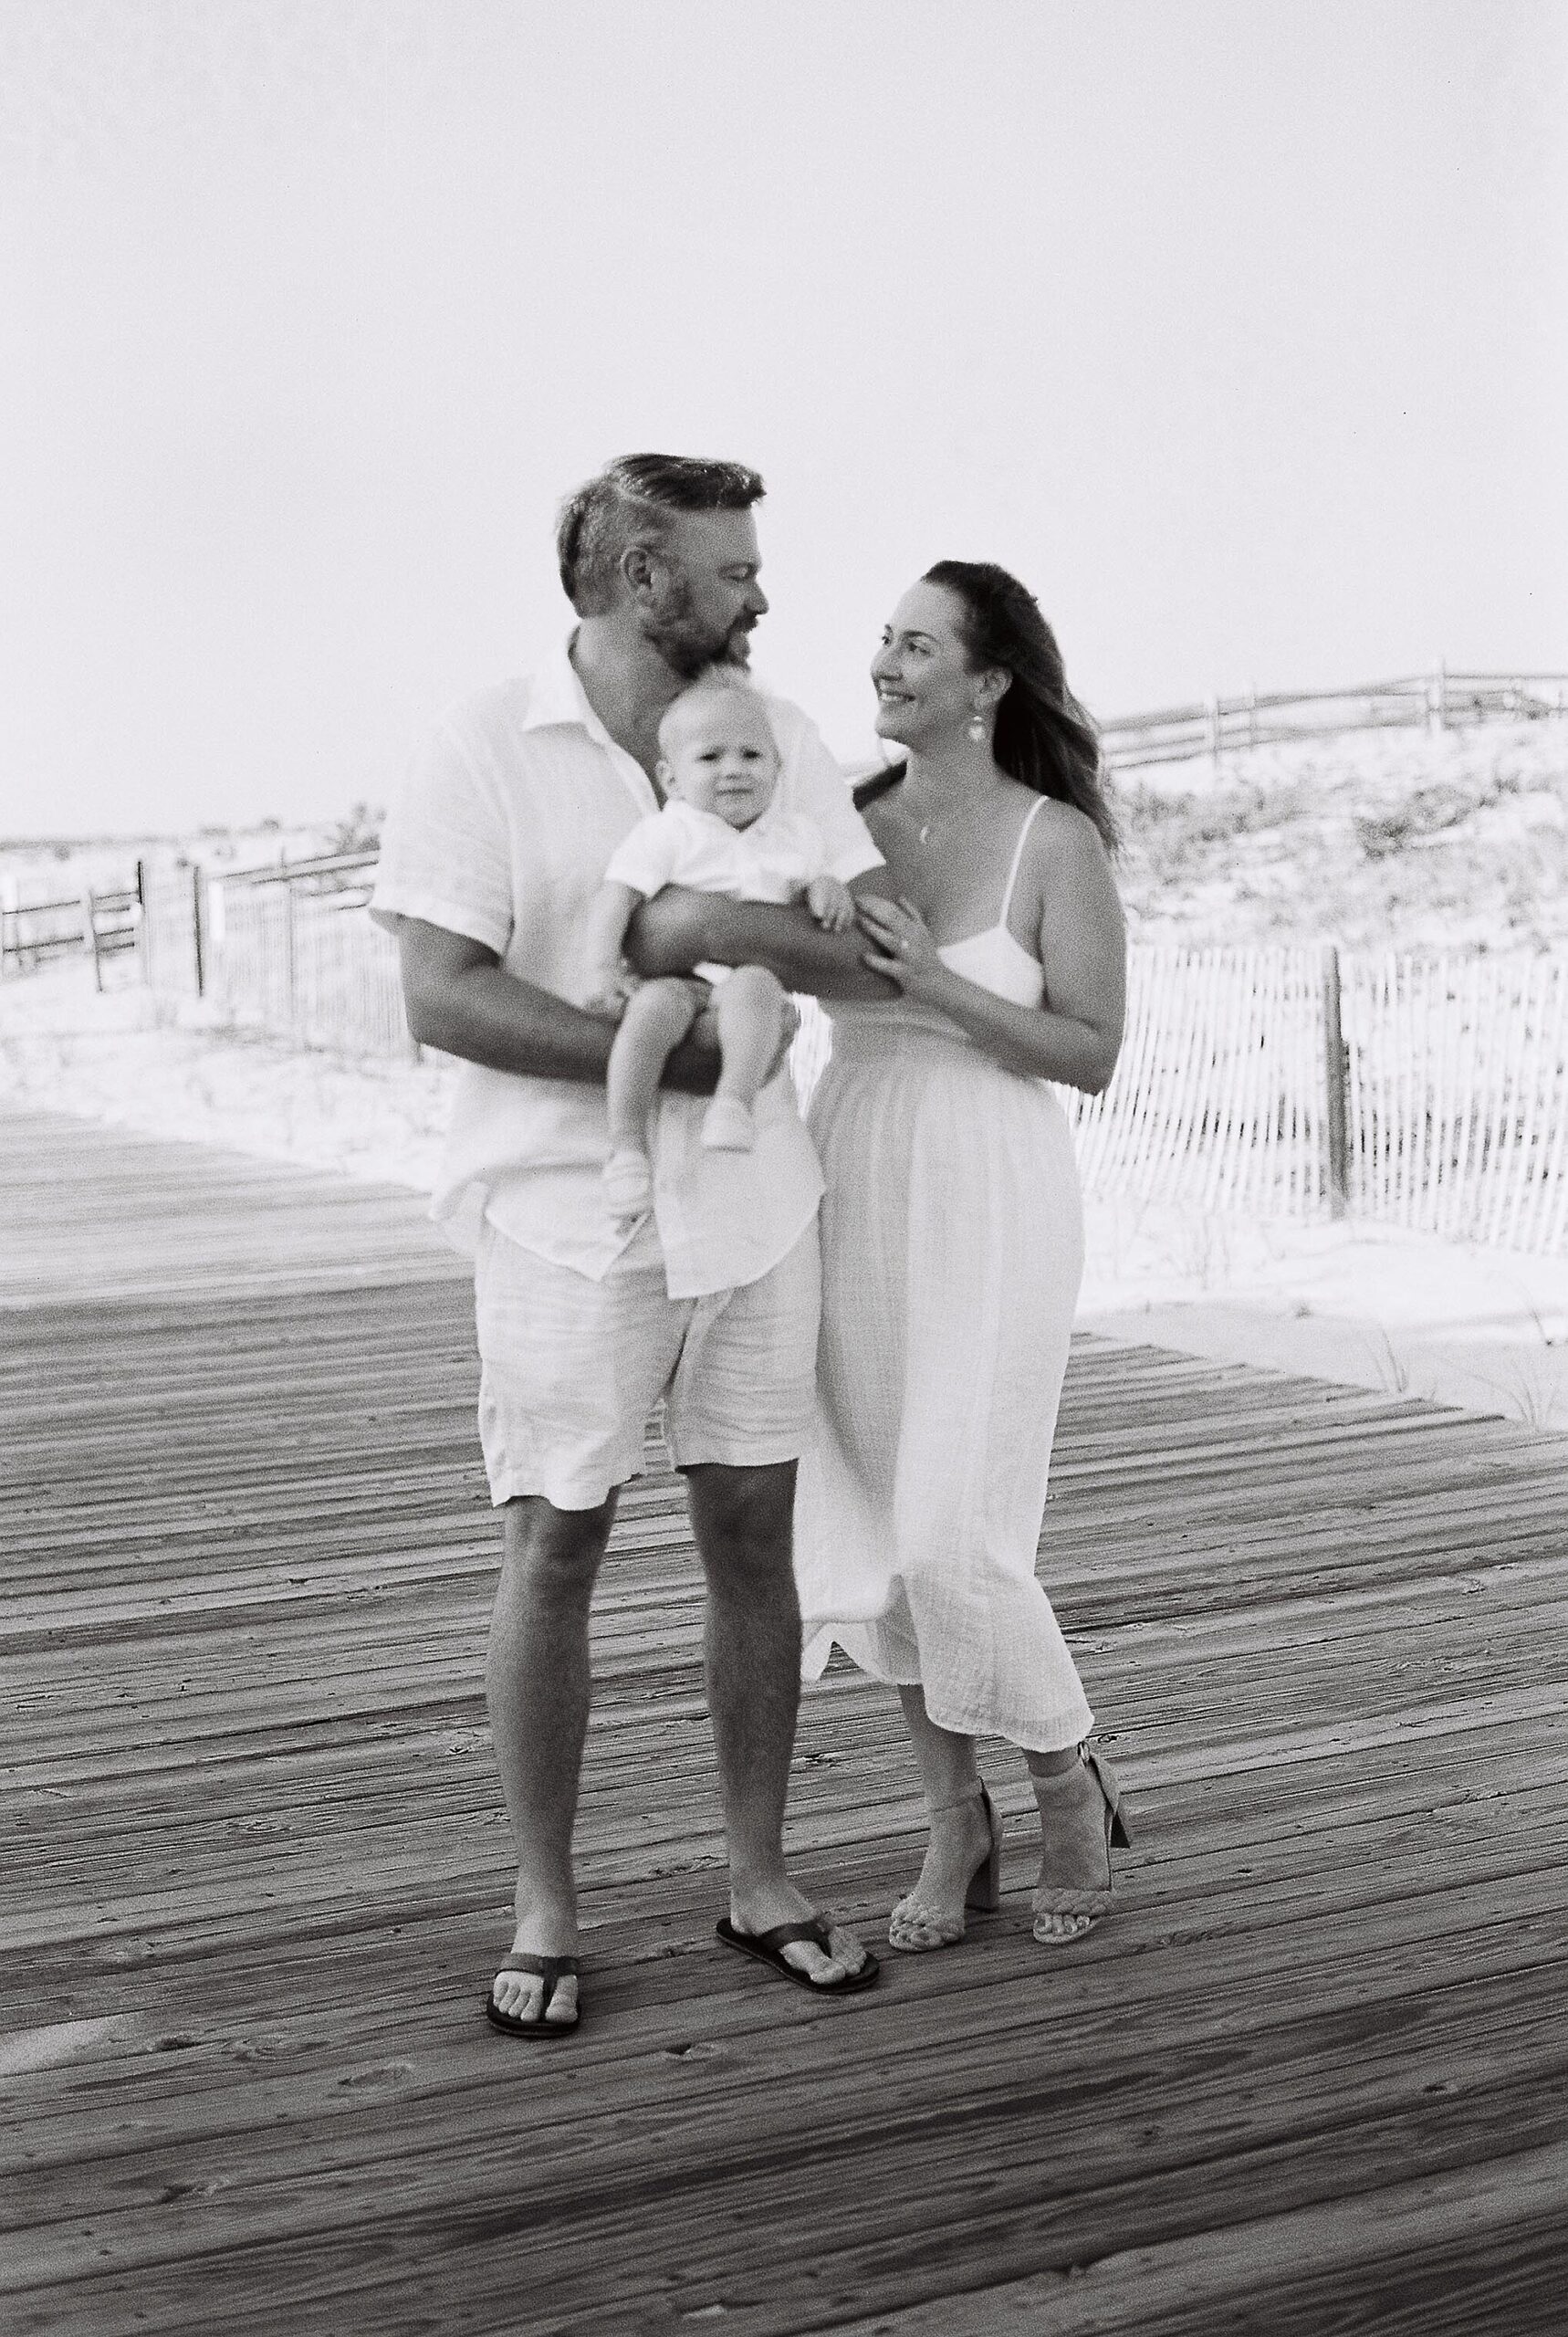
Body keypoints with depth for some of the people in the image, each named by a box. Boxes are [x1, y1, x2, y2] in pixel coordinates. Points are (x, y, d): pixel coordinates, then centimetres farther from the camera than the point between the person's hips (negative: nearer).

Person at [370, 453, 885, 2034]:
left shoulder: (778, 737, 5)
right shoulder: (486, 749, -7)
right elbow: (443, 998, -16)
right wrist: (680, 1058, -17)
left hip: (753, 1205, 4)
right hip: (567, 1213, -4)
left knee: (753, 1538, 9)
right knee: (553, 1549, 0)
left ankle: (757, 1881, 22)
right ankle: (543, 1910, 14)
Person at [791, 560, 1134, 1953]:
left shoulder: (1059, 842, -7)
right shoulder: (848, 822, 5)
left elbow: (1094, 1056, -8)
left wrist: (941, 985, -21)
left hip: (994, 1208, -5)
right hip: (853, 1199, 5)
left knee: (956, 1545, -8)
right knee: (876, 1538, 6)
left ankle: (1070, 1786, 19)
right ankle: (957, 1830, 23)